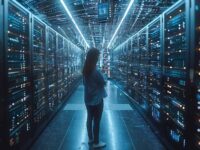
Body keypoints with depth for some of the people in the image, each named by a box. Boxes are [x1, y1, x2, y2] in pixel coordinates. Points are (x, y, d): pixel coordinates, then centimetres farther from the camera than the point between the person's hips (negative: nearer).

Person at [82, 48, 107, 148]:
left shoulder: (85, 70, 1)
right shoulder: (95, 71, -24)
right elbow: (103, 83, -16)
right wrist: (102, 82, 2)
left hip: (87, 99, 8)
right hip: (96, 100, -8)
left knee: (89, 119, 18)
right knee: (96, 121, 5)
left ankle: (90, 139, 32)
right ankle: (96, 143, 17)